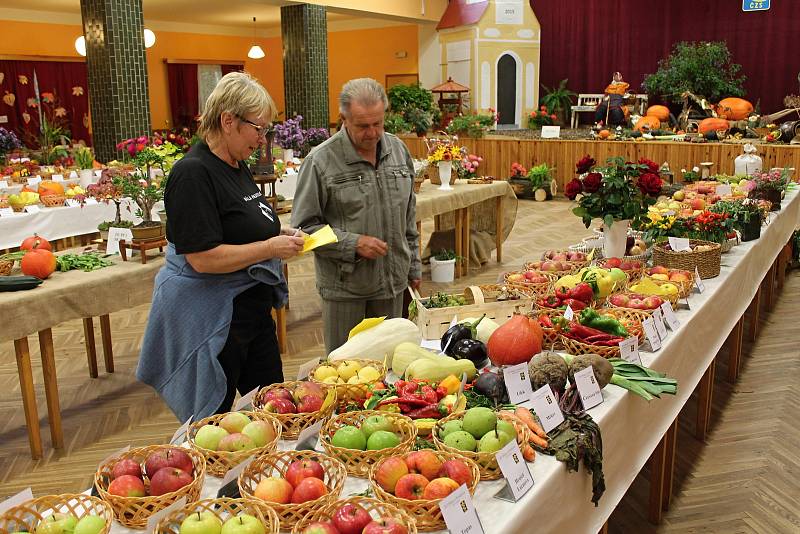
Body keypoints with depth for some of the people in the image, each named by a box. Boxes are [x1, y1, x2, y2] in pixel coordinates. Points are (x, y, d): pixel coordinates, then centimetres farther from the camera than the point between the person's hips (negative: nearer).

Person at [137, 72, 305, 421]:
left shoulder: (237, 167, 10)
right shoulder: (194, 173, -19)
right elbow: (203, 258, -25)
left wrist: (278, 234, 7)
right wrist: (270, 248, -19)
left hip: (253, 310, 10)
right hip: (211, 320, -9)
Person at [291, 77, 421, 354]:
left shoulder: (398, 150, 5)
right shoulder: (321, 161, -12)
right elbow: (304, 226, -11)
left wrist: (413, 266, 16)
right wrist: (353, 244, -20)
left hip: (393, 282, 5)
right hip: (345, 288, -4)